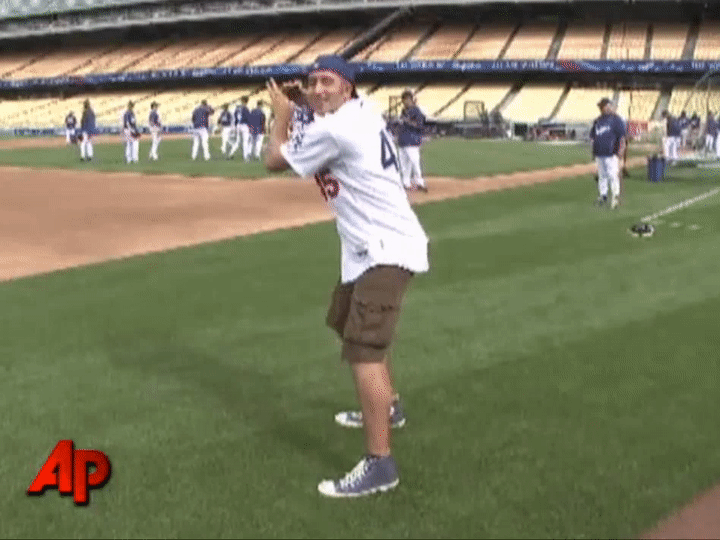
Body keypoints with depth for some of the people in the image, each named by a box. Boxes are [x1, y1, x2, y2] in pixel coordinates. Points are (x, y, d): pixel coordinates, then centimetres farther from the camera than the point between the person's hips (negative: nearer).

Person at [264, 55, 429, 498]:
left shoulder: (332, 129, -18)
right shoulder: (363, 113, 10)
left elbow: (274, 160, -4)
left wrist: (282, 116, 12)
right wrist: (294, 119, 11)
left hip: (385, 250, -11)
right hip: (374, 246, 11)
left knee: (364, 351, -19)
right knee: (350, 323, 29)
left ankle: (379, 464, -20)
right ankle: (387, 406, 47)